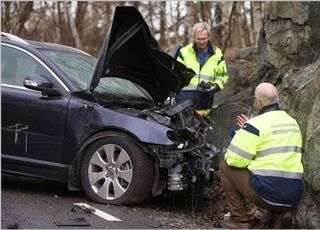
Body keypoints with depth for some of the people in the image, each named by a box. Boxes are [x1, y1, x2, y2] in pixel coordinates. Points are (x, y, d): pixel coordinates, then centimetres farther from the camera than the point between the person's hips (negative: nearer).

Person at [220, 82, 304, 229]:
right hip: (293, 196, 7)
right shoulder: (292, 122, 14)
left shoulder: (255, 124, -9)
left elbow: (234, 160, -11)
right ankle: (281, 214, 12)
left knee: (225, 166, 11)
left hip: (268, 194, -7)